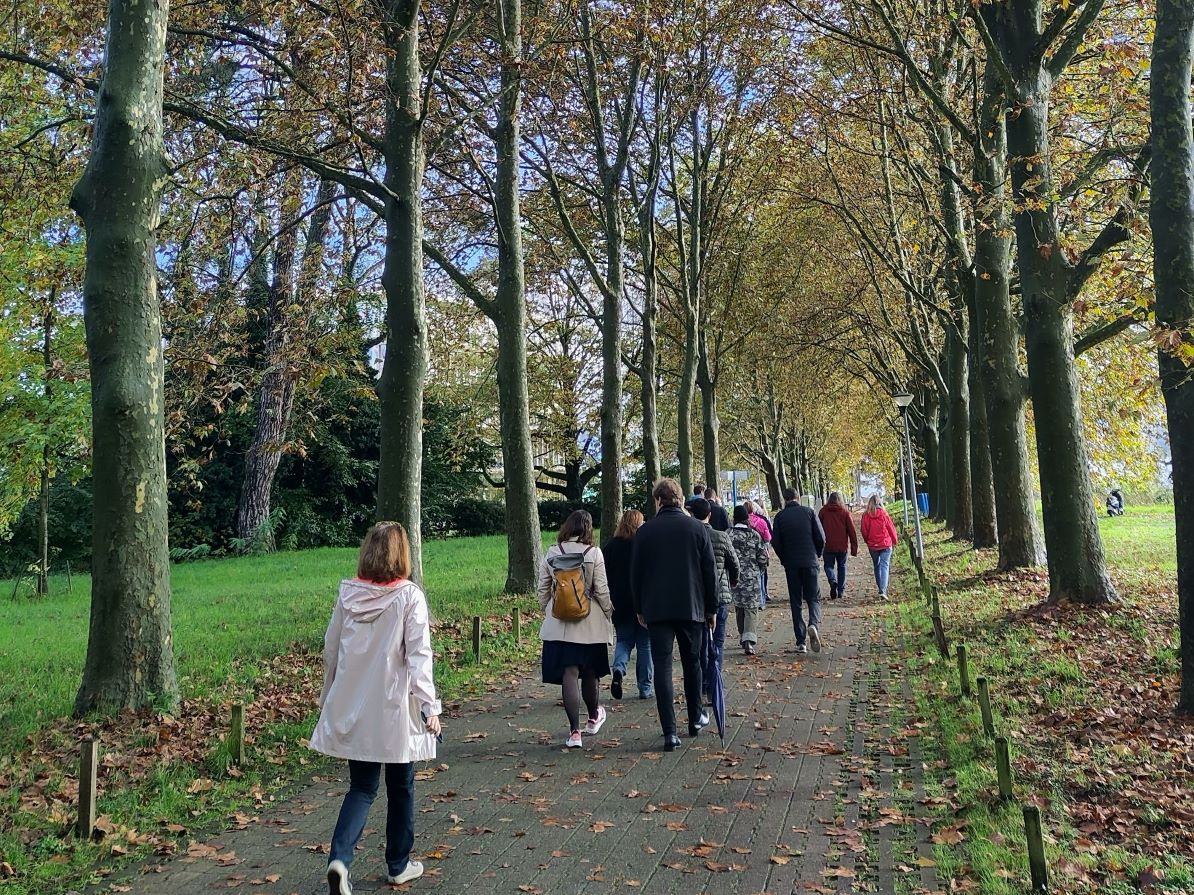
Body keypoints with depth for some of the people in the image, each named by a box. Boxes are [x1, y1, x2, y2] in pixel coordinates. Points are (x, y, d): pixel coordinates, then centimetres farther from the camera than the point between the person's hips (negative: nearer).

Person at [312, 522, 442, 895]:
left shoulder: (348, 594, -2)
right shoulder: (409, 596, -13)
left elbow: (330, 649, 6)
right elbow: (418, 655, -18)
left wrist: (329, 697, 19)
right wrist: (429, 705, -16)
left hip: (353, 709, 3)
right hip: (394, 709, -3)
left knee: (361, 787, 14)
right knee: (400, 787, 15)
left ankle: (339, 858, -6)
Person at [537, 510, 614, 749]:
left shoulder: (552, 554, 0)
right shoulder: (594, 553, -8)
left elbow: (543, 589, 5)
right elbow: (601, 590, -7)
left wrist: (546, 612, 18)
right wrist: (609, 612, 7)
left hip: (559, 624, 1)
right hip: (590, 623, -1)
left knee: (569, 674, 0)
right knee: (590, 672, 16)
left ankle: (574, 731, -2)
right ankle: (594, 717, 36)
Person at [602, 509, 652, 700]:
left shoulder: (610, 545, 1)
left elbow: (603, 575, 2)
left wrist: (607, 602, 9)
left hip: (619, 603, 2)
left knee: (623, 640, 15)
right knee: (645, 644, 8)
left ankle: (619, 669, -12)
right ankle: (645, 688, 10)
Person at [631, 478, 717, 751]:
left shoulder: (645, 531, -2)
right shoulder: (698, 529, -1)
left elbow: (635, 573, 2)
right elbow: (710, 572, 0)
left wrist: (639, 609, 12)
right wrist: (711, 608, 8)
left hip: (656, 609, -1)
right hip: (691, 607, 1)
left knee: (662, 667, 1)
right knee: (692, 663, 18)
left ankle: (670, 733, -3)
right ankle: (695, 719, 31)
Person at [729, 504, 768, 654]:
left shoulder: (728, 534, -5)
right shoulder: (754, 535, -3)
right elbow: (762, 557, 1)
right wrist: (760, 571, 18)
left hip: (735, 576, 1)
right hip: (752, 577, -1)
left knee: (739, 608, 15)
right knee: (751, 609, -1)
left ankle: (743, 638, 25)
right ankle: (749, 640, -16)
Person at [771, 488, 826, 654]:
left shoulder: (780, 516, 0)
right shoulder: (809, 512, 0)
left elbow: (775, 542, -2)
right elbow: (821, 538, -3)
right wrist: (817, 556, 13)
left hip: (791, 564, 1)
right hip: (810, 563, -1)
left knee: (796, 602, 7)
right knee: (814, 598, 8)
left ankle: (801, 642, 4)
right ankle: (814, 624, -21)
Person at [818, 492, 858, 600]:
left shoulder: (823, 511, 1)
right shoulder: (845, 512, 0)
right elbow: (852, 530, -1)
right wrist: (854, 547, 3)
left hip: (828, 546, 0)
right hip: (842, 546, 0)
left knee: (829, 565, 10)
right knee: (841, 567, 13)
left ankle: (833, 581, -18)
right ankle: (841, 591, 13)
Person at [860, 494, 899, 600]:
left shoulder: (866, 516, -7)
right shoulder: (883, 514, -10)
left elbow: (864, 532, 0)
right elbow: (891, 528, -2)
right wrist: (895, 541, 14)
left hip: (872, 545, 2)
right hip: (885, 544, -2)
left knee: (877, 566, 17)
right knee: (884, 566, -3)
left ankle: (881, 588, 26)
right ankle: (883, 590, -17)